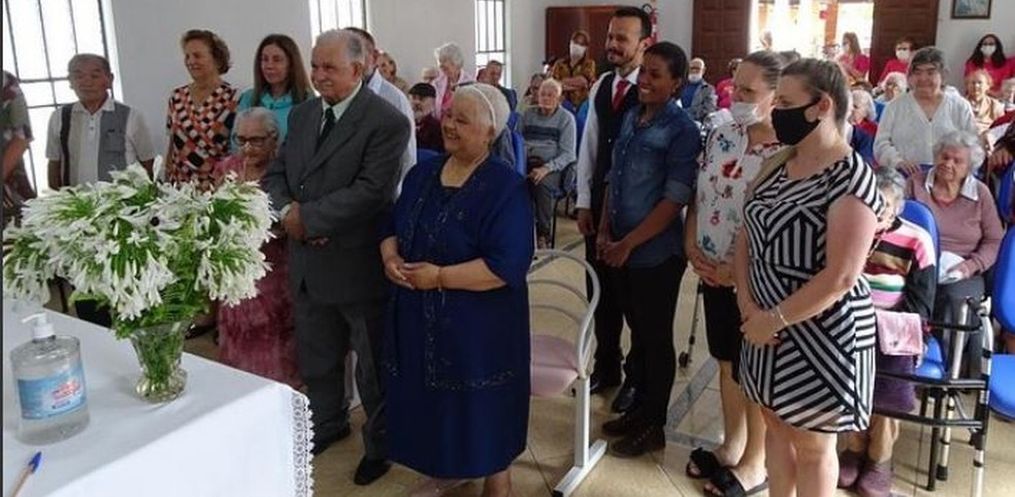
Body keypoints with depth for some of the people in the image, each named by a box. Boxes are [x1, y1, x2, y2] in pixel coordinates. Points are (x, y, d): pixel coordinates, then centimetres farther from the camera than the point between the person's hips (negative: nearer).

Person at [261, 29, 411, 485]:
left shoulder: (386, 122, -15)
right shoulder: (301, 114, 8)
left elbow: (370, 191, -24)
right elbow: (274, 174, 8)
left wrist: (306, 217, -21)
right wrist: (286, 210, -14)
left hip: (357, 264, -6)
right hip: (308, 260, 7)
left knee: (373, 363, 12)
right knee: (316, 358, 23)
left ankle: (380, 443, 34)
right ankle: (328, 423, 48)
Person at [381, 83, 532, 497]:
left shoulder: (505, 187, -16)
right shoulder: (422, 174, 5)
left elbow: (507, 265, -23)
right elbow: (394, 228, 14)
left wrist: (439, 276, -24)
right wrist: (390, 257, -9)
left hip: (478, 322, -6)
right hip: (420, 316, 6)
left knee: (481, 405, 8)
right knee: (432, 396, 19)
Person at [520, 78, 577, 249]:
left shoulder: (566, 118, 5)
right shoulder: (528, 114, 19)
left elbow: (567, 153, -4)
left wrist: (546, 168, -20)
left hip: (553, 166, -3)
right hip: (526, 162, 3)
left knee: (541, 183, -36)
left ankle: (543, 235, -23)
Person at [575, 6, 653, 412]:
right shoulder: (600, 87, 5)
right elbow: (588, 147, 9)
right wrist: (584, 202, 6)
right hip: (600, 203, 6)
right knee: (602, 288, 16)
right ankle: (606, 365, 35)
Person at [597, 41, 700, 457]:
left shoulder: (682, 130, -13)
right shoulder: (630, 118, 7)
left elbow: (675, 199, -18)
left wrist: (629, 243, -16)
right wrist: (605, 231, 5)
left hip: (655, 252, -6)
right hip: (621, 248, 6)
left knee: (656, 338, 8)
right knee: (638, 332, 19)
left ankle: (653, 425, 23)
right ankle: (639, 409, 34)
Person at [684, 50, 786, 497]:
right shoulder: (721, 135, 3)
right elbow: (698, 194, 10)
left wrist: (737, 271, -18)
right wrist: (691, 245, -2)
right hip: (712, 274, 7)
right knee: (727, 364, 20)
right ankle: (732, 446, 39)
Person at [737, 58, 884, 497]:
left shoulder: (850, 179, -18)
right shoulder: (777, 167, 6)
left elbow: (840, 276, -23)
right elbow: (747, 238, 7)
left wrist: (776, 319, -18)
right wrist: (747, 303, -7)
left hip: (819, 332, -7)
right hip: (769, 324, 7)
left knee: (812, 446, 11)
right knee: (776, 428, 21)